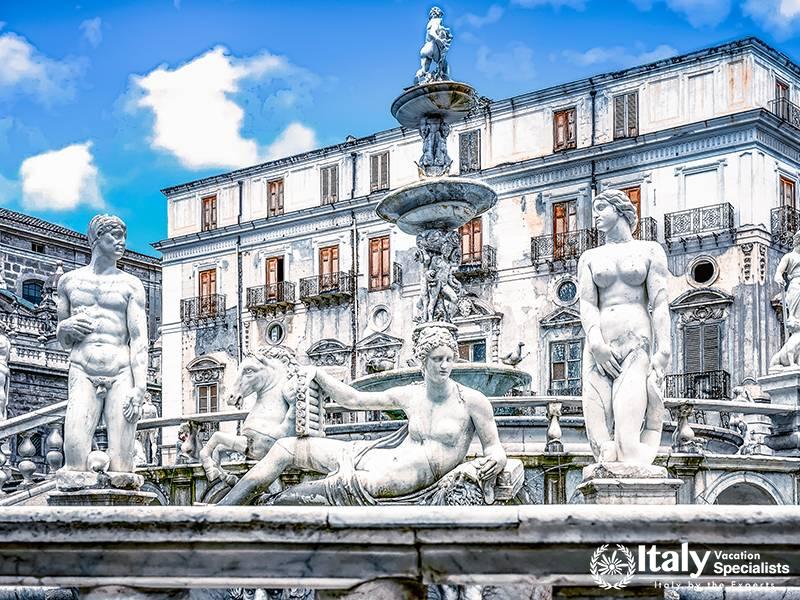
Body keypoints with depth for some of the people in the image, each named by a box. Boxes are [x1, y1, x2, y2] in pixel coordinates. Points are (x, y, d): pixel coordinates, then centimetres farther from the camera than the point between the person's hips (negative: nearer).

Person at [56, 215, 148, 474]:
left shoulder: (130, 285, 11)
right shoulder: (69, 281, 17)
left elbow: (139, 339, 1)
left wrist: (140, 387, -13)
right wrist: (66, 328, -2)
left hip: (121, 377, -1)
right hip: (83, 376, 1)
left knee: (121, 470, -11)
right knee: (74, 467, -16)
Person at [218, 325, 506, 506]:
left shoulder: (472, 400, -1)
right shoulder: (409, 395, 12)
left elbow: (494, 447, 2)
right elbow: (354, 399, 20)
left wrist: (494, 460, -23)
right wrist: (317, 374, 23)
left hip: (415, 474, -6)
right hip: (381, 458, 6)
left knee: (348, 484, -38)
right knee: (285, 448, -1)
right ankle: (217, 515, -4)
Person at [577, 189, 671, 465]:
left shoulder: (649, 251, 14)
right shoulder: (590, 258, 20)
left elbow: (659, 303, 3)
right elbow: (587, 303, 6)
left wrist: (663, 351, -10)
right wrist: (597, 343, -12)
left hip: (637, 343, -2)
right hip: (600, 347, 2)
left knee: (628, 437, -18)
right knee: (603, 443, -11)